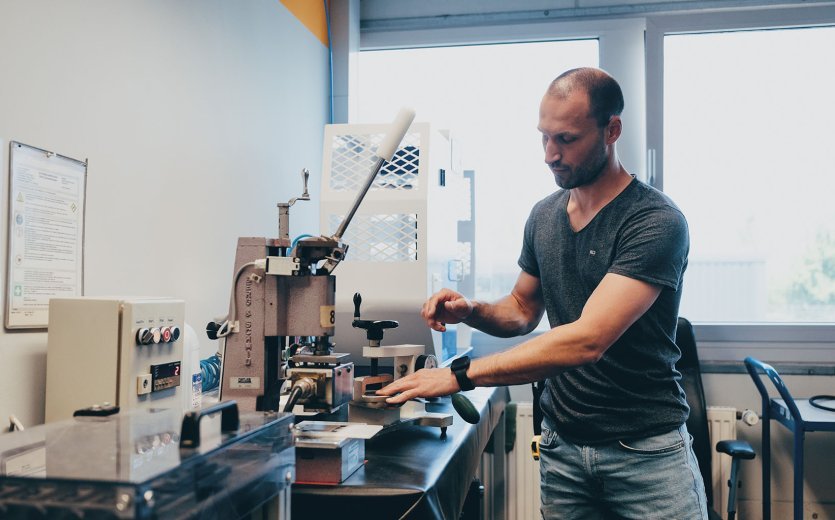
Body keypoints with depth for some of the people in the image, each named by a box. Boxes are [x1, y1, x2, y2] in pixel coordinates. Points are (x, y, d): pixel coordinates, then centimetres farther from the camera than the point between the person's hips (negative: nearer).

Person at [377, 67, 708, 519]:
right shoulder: (544, 215, 3)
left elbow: (587, 340, -28)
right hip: (562, 443, 5)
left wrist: (460, 375, -30)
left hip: (646, 448, -4)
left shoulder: (656, 222, -18)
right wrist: (471, 311, -7)